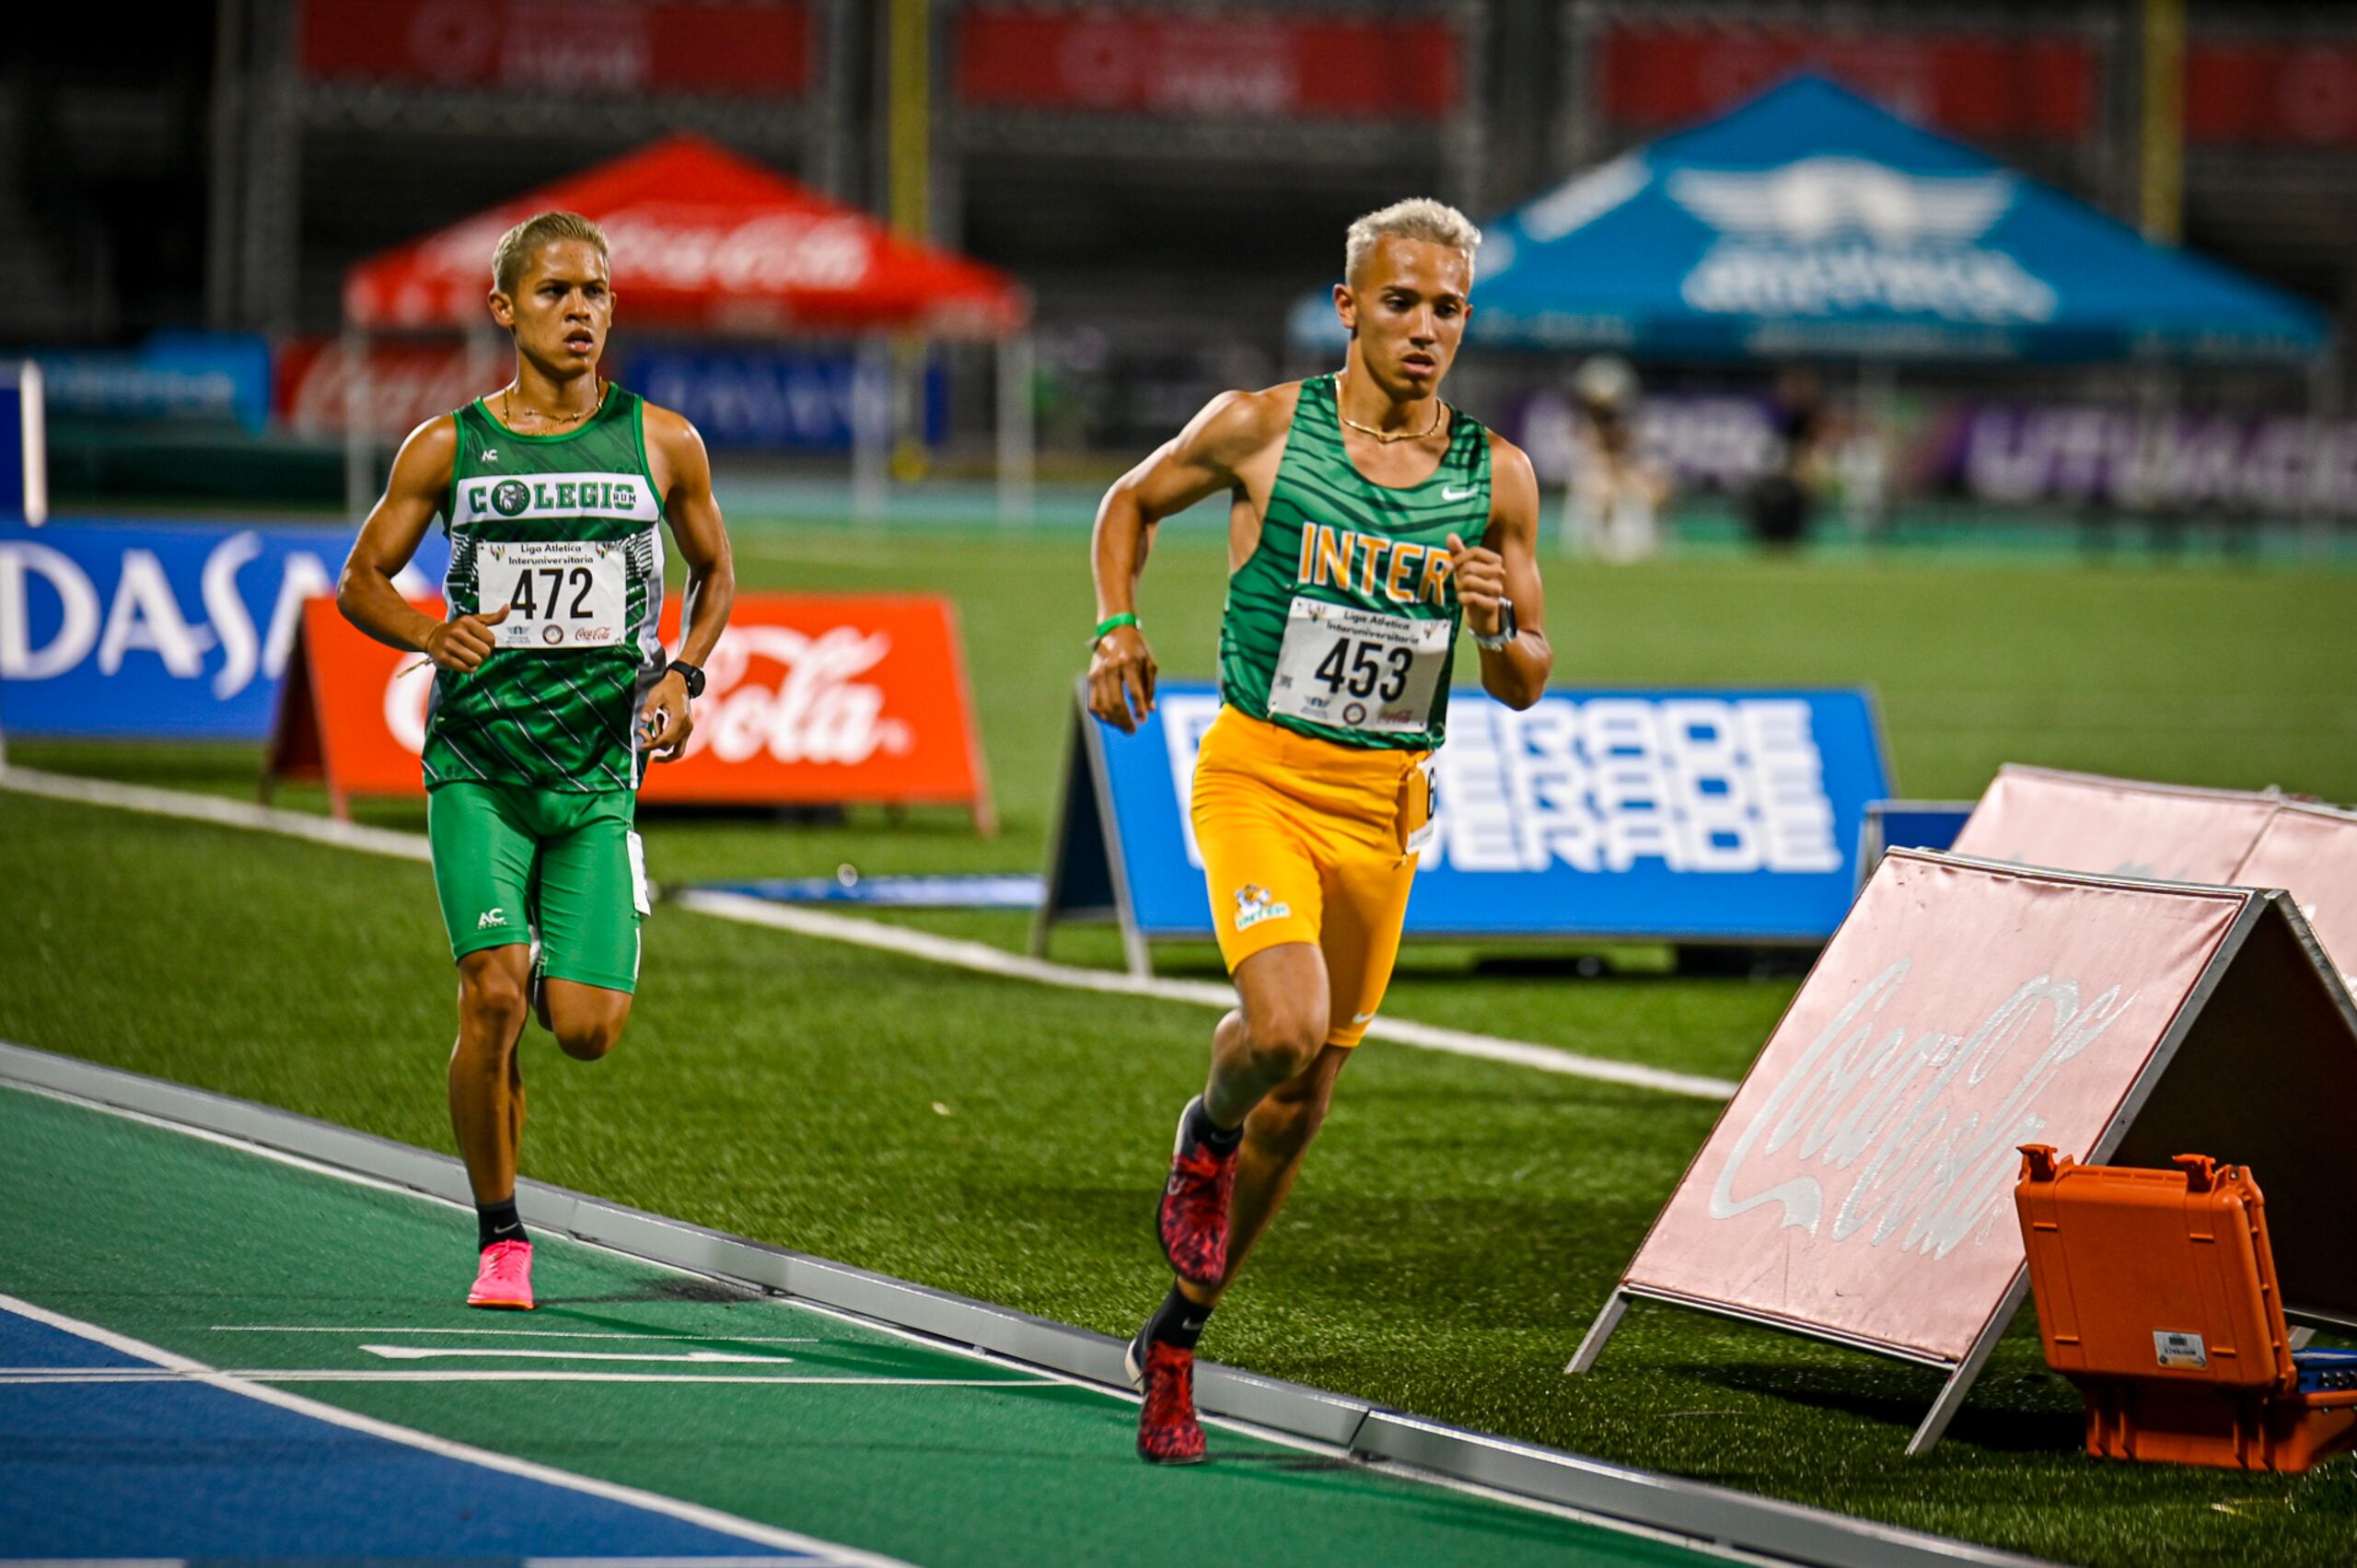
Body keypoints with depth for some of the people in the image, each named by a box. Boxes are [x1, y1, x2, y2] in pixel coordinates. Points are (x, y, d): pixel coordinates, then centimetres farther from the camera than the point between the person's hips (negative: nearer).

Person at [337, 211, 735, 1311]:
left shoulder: (662, 445, 3)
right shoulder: (447, 448, 0)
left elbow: (715, 572, 18)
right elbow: (360, 581, 8)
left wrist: (684, 674, -1)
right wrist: (431, 636, -13)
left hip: (599, 768, 1)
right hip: (477, 761, -1)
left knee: (587, 1030, -6)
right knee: (492, 996, -16)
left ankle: (548, 976, 33)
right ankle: (499, 1239, 1)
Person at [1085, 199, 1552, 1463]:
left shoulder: (1495, 478, 2)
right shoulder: (1262, 430, -5)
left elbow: (1525, 687, 8)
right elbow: (1131, 502, 14)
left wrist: (1497, 622, -14)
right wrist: (1115, 627, -1)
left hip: (1385, 801, 3)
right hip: (1258, 773, -3)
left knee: (1303, 1099, 8)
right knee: (1284, 1026, -27)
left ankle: (1176, 1337, 26)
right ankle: (1205, 1137, 9)